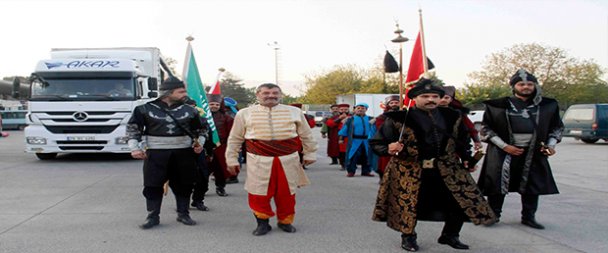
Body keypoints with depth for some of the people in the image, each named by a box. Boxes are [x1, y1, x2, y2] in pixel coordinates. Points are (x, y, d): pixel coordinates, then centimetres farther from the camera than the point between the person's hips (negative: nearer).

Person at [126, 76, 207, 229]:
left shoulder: (189, 110, 6)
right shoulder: (146, 109, -1)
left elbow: (200, 130, 17)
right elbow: (133, 128, 5)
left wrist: (199, 144, 2)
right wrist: (135, 148, -3)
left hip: (183, 153, 2)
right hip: (155, 154, -2)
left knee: (183, 185, 8)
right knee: (153, 185, 0)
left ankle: (183, 214, 22)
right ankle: (153, 217, 12)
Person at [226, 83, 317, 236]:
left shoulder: (294, 112, 6)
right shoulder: (245, 114, 3)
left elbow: (306, 136, 13)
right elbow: (235, 139, 9)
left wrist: (310, 154, 13)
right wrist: (232, 159, 8)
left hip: (288, 159, 1)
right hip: (259, 160, -1)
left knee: (287, 193, 8)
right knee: (258, 193, 0)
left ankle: (285, 221, 28)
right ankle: (262, 222, 19)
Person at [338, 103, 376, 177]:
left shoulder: (370, 119, 9)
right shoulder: (351, 119, 3)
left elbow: (373, 129, 11)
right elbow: (344, 129, 4)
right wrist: (341, 138, 0)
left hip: (367, 141, 2)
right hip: (354, 141, -2)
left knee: (366, 156, 7)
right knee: (352, 156, -3)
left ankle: (366, 171, 18)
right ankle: (350, 171, 6)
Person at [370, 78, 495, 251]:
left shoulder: (452, 117, 6)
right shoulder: (399, 118, -9)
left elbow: (462, 141, 23)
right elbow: (376, 142, -6)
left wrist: (466, 158, 11)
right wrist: (389, 149, -26)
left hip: (448, 169, 4)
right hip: (410, 171, -4)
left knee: (463, 201, 4)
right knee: (408, 205, 1)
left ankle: (450, 235, 26)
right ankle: (408, 237, 28)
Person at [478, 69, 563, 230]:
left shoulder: (547, 106, 6)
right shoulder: (500, 105, -4)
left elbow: (557, 127, 17)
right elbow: (486, 128, -2)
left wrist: (551, 144, 2)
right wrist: (504, 146, -9)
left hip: (534, 153, 3)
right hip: (503, 152, -3)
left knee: (532, 185, 7)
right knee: (498, 183, -3)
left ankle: (528, 217, 22)